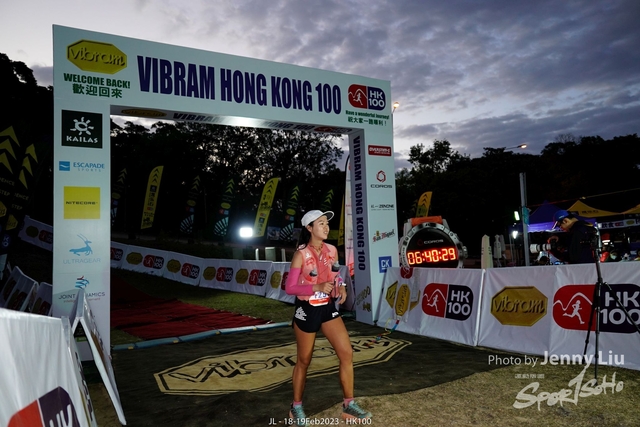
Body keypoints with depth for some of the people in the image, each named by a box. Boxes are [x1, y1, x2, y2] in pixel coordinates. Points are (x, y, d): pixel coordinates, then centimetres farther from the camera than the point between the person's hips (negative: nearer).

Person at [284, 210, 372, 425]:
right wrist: (317, 287, -26)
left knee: (347, 353, 0)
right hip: (307, 310, -5)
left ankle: (348, 405, 15)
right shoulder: (301, 254, -14)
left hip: (329, 308, 5)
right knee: (303, 361, 8)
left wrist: (341, 288, -7)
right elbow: (289, 287, -15)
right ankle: (296, 408, 28)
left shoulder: (332, 250, 3)